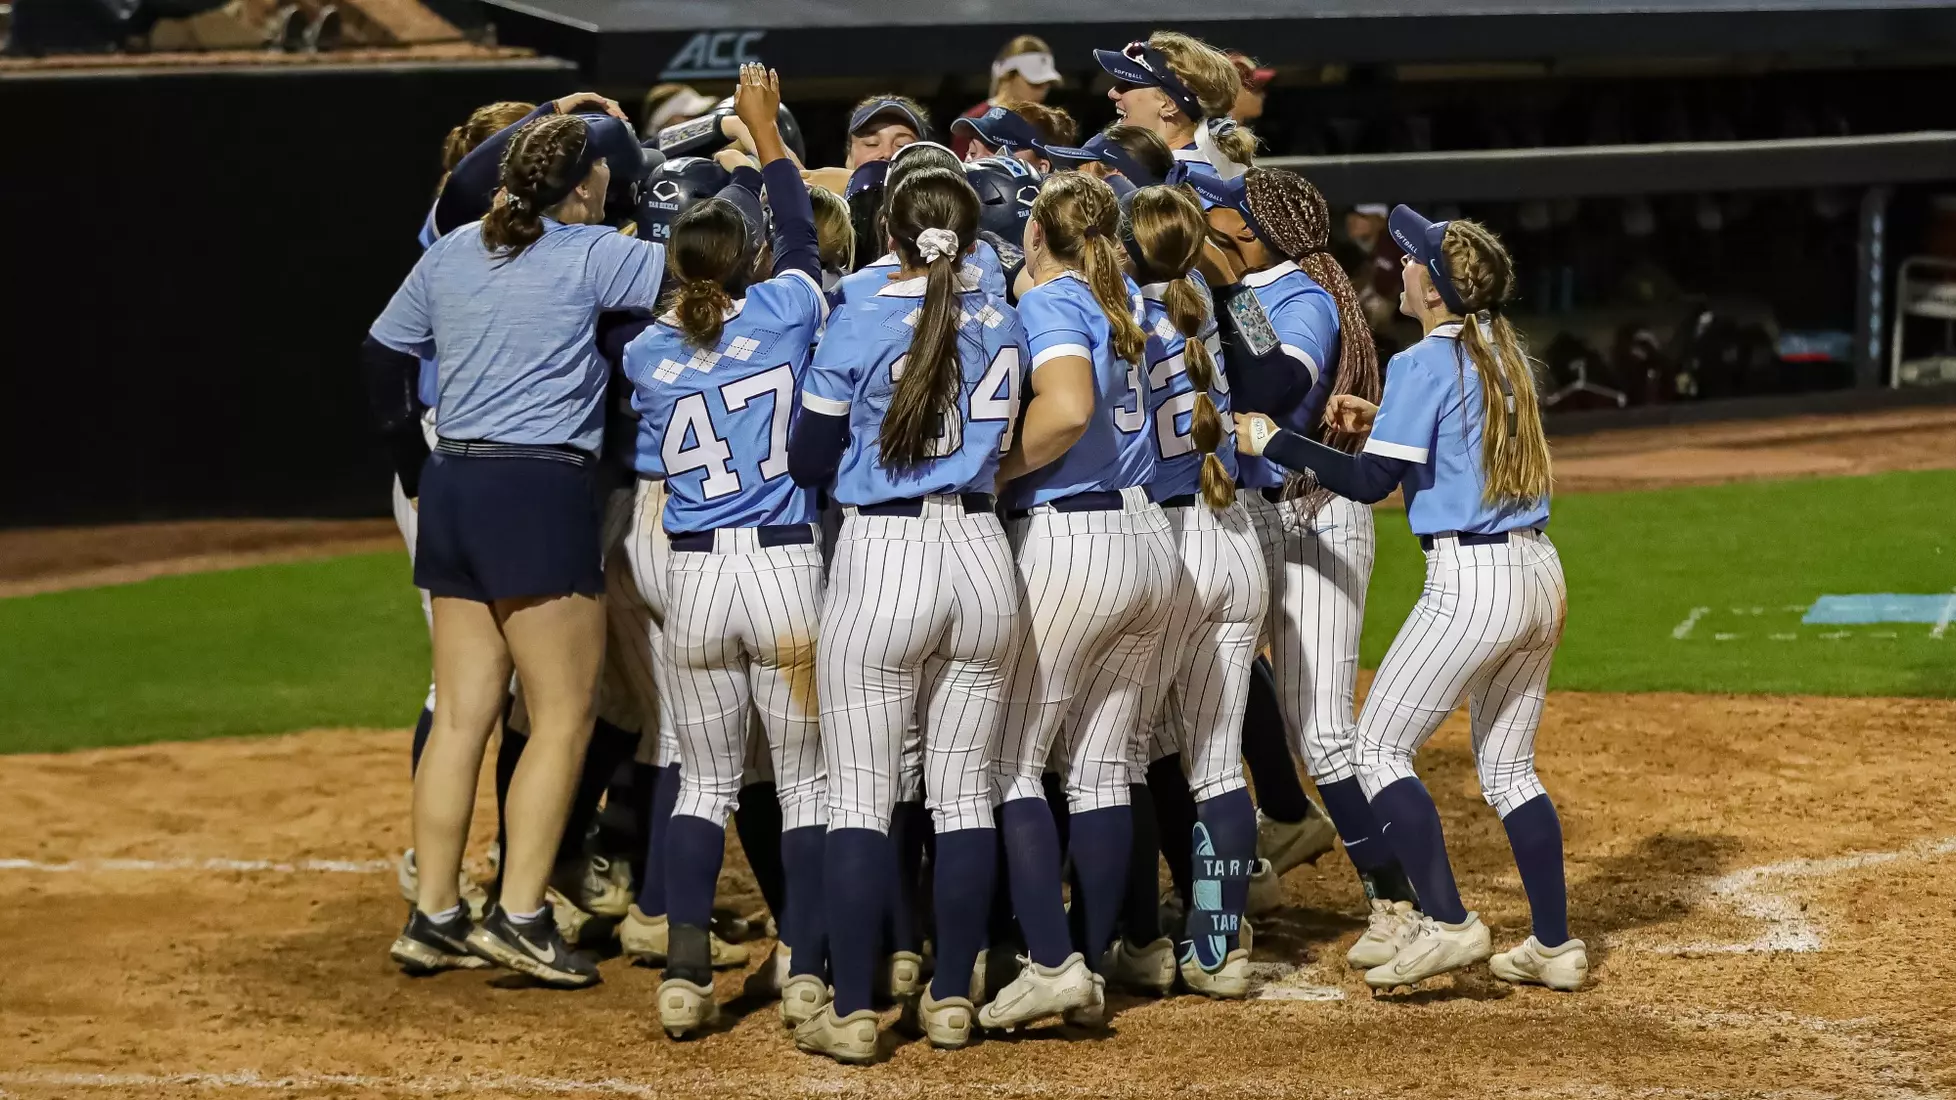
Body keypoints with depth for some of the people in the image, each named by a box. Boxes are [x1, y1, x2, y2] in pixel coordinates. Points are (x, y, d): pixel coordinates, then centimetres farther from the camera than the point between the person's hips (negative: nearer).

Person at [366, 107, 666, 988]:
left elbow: (383, 352, 20)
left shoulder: (452, 252, 11)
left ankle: (432, 918, 12)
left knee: (461, 712, 10)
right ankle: (519, 916, -5)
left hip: (452, 485, 7)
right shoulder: (591, 255, -7)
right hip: (540, 493, -7)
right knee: (563, 712, 0)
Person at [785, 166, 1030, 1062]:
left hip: (880, 558, -4)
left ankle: (852, 1012, -1)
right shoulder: (1005, 324, 6)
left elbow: (809, 463, -2)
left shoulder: (860, 323, -7)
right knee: (963, 791, 11)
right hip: (981, 554, 4)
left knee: (861, 794, 1)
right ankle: (952, 1001, 15)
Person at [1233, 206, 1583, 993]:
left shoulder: (1424, 364, -11)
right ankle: (1554, 947, 16)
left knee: (1380, 748, 0)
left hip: (1471, 581, -8)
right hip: (1541, 576, 8)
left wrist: (1272, 442, -6)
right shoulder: (1506, 353, 13)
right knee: (1507, 768, 17)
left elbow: (1372, 481, -14)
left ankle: (1447, 923, -8)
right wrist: (1380, 421, 20)